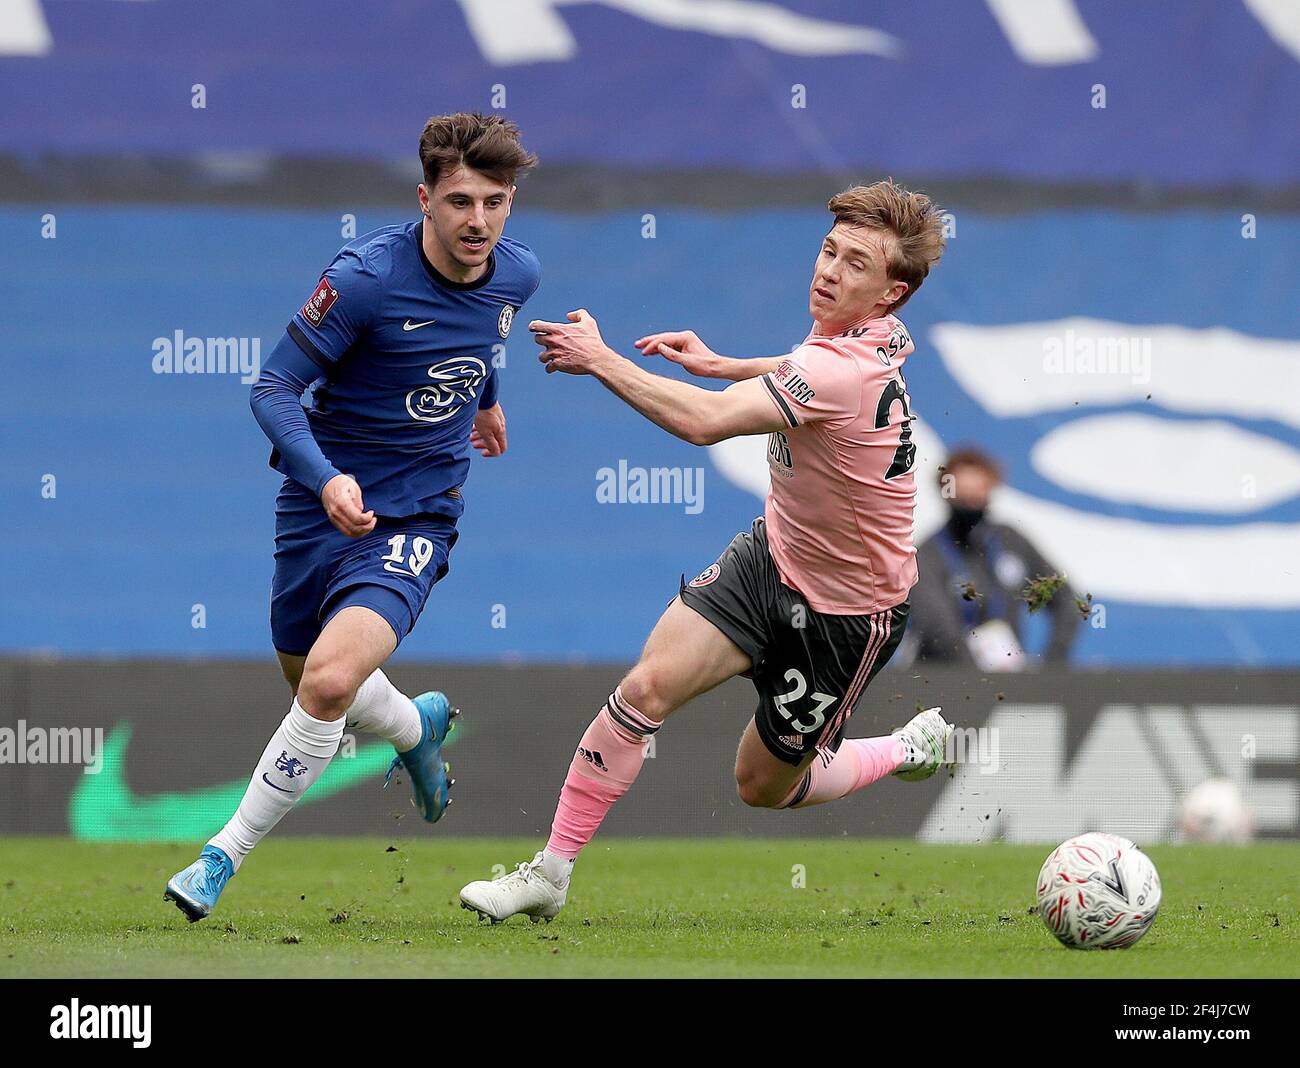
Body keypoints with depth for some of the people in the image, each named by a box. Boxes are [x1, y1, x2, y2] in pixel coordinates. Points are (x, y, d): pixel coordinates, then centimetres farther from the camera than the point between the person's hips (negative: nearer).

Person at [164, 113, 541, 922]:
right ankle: (418, 728, 53)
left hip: (415, 519, 0)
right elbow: (274, 389, -18)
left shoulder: (517, 275, -5)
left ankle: (225, 858, -11)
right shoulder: (366, 277, -20)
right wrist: (324, 478, -34)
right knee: (311, 682, 18)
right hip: (326, 500, 0)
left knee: (330, 680, -23)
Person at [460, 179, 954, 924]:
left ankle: (913, 749, 35)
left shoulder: (846, 371, -34)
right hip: (774, 555, 8)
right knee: (647, 687, -12)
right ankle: (551, 874, -5)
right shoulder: (877, 336, -5)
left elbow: (704, 421, -43)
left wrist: (601, 360, -34)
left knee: (765, 787, 8)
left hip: (848, 610, -8)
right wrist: (722, 364, 17)